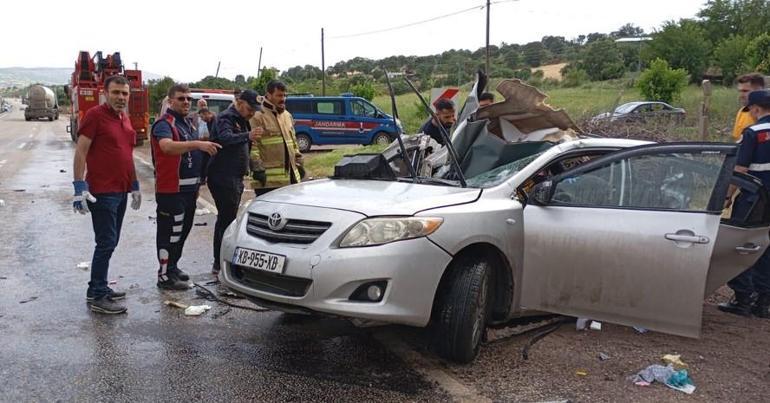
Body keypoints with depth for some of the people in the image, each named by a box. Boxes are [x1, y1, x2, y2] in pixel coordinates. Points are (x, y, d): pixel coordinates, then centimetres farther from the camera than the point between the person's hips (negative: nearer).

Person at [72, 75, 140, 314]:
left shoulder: (125, 119, 15)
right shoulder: (95, 115, -9)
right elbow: (80, 152, -13)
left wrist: (135, 185, 22)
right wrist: (80, 187, -19)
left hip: (121, 191, 8)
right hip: (102, 192, -8)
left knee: (110, 243, 14)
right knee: (106, 243, -7)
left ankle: (98, 288, 24)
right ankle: (98, 297, 0)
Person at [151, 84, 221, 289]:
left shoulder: (188, 123, 17)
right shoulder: (164, 124, -12)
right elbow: (167, 146, -33)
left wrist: (197, 183, 19)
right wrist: (197, 144, -45)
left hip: (189, 188, 9)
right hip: (171, 189, -9)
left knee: (183, 230, 16)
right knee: (170, 232, -5)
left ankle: (173, 267, 29)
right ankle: (165, 276, 1)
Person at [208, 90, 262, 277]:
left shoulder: (241, 120, 18)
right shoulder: (226, 117, -13)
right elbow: (225, 138, -34)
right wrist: (247, 135, -50)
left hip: (235, 178, 10)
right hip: (223, 179, -10)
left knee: (227, 219, 16)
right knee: (226, 219, -11)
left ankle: (222, 261, 27)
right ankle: (220, 264, -8)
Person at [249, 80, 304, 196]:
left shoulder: (287, 115, 19)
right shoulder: (258, 116, -8)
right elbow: (253, 145, -14)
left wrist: (298, 163, 20)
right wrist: (257, 169, -19)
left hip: (290, 176, 8)